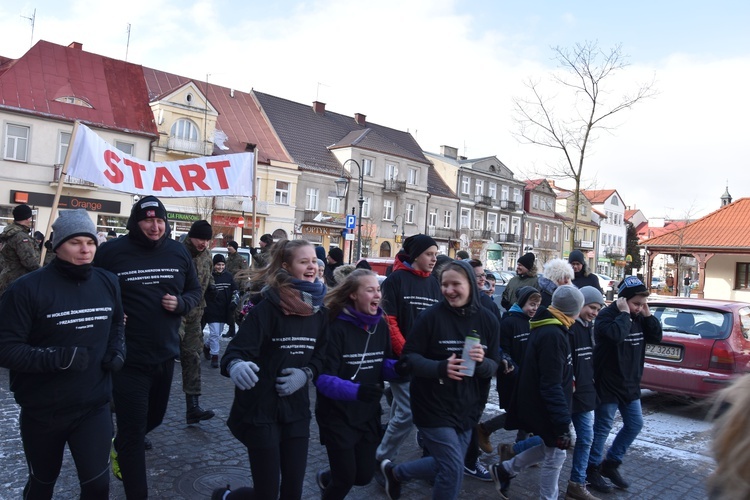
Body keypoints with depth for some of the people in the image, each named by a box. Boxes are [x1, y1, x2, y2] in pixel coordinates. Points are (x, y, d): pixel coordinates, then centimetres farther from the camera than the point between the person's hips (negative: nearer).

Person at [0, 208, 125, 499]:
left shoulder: (108, 283, -1)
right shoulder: (28, 289, -16)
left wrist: (117, 351, -2)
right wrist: (59, 358, -28)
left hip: (94, 407, 2)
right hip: (42, 411, -2)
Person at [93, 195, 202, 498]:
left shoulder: (179, 252, 1)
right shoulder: (112, 251, -10)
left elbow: (195, 291, 11)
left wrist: (181, 303, -9)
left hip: (165, 355, 5)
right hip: (128, 358, -5)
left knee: (154, 417, 25)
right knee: (134, 430, 0)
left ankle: (120, 448, 56)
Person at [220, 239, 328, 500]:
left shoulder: (318, 309, 2)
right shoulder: (268, 307, -15)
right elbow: (237, 350, -21)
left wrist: (306, 373, -8)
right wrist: (235, 366, -43)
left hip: (296, 409, 5)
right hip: (261, 410, -5)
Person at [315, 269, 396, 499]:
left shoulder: (381, 325, -1)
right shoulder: (336, 327, -20)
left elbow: (383, 365, 5)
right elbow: (323, 378, -24)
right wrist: (356, 390, -40)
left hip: (368, 414, 6)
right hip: (337, 415, -5)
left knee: (364, 476, 15)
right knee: (346, 479, 4)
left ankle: (326, 478, 45)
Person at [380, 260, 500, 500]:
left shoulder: (487, 319, -3)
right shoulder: (431, 316, -14)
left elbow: (493, 367, 1)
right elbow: (410, 356, -12)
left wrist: (482, 362, -22)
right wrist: (441, 367, -29)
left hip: (466, 407, 5)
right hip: (433, 405, -5)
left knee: (447, 466, 18)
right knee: (454, 470, -5)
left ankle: (395, 472, 42)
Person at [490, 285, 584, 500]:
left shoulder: (546, 328, 6)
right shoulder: (553, 335, -25)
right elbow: (552, 386, -27)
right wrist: (562, 424, -25)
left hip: (538, 403, 10)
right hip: (546, 408, -10)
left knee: (550, 447, 22)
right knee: (556, 454, 7)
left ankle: (505, 470, 29)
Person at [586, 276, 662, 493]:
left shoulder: (638, 318, 7)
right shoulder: (606, 315, -17)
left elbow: (656, 337, 6)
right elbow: (616, 335, -36)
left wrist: (648, 315, -5)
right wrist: (624, 313, -23)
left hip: (630, 384, 8)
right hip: (607, 384, -8)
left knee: (635, 424, 14)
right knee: (602, 428, 2)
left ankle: (611, 463, 29)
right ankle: (592, 469, 19)